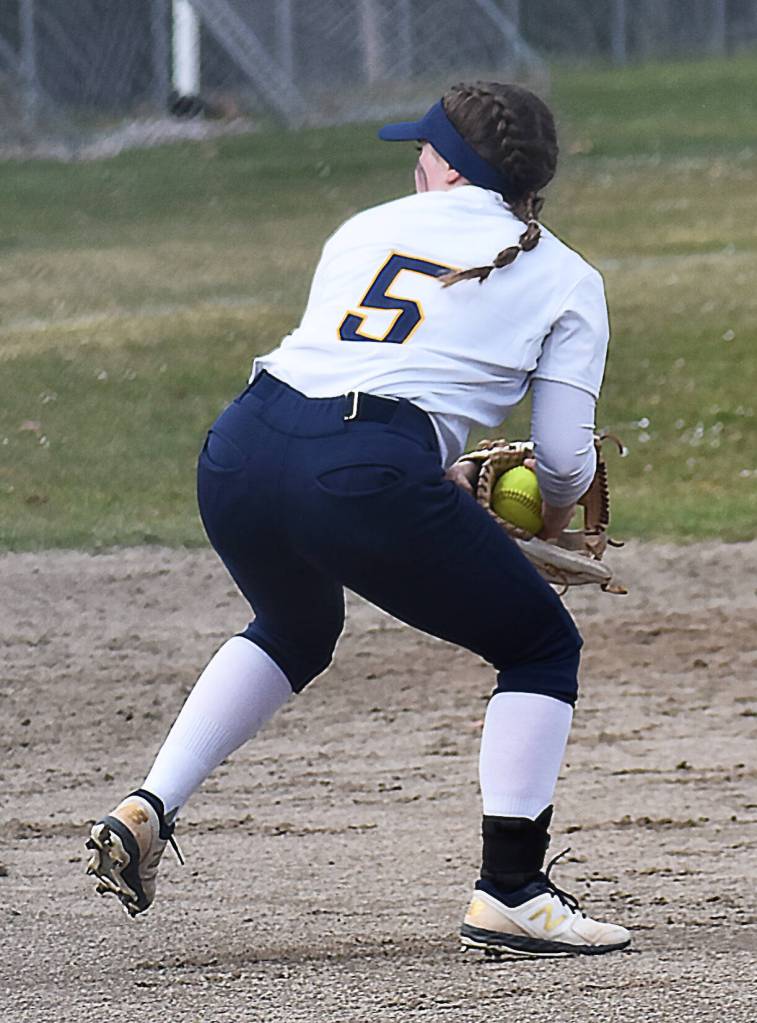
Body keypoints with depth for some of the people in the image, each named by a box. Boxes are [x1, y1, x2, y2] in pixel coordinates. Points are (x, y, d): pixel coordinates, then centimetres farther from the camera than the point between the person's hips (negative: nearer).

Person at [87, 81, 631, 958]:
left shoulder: (365, 229, 25)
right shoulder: (563, 278, 14)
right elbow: (564, 456, 8)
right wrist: (554, 515, 32)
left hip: (239, 450, 5)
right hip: (368, 475, -5)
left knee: (295, 631, 36)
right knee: (543, 647, 14)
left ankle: (145, 813, 23)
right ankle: (509, 895, 3)